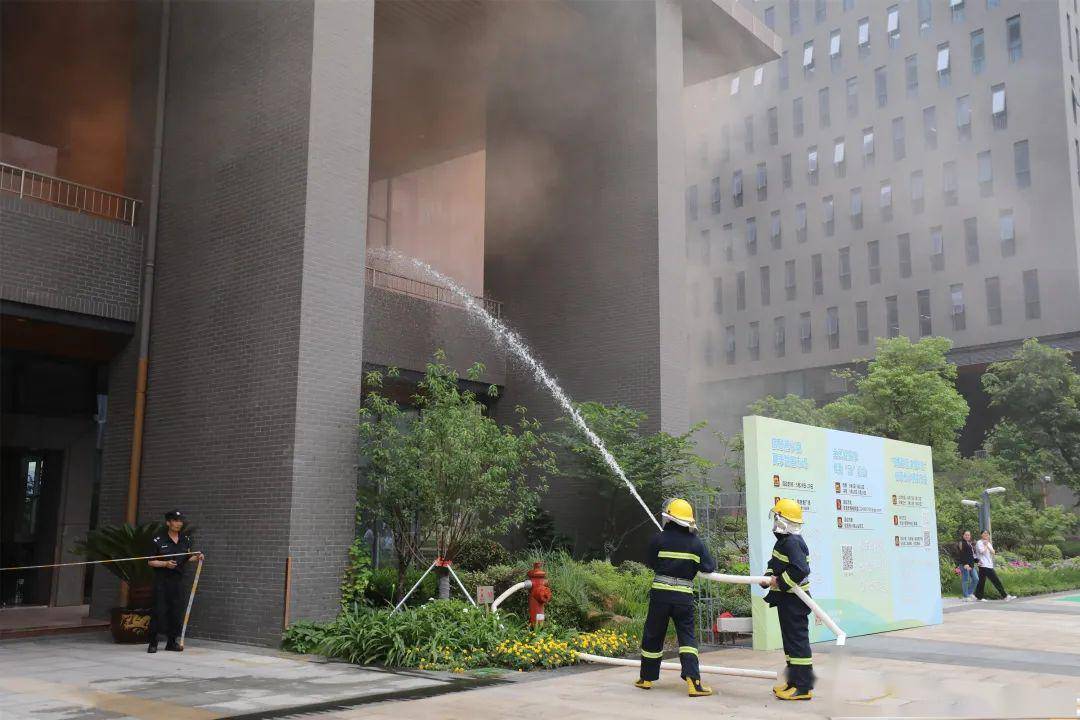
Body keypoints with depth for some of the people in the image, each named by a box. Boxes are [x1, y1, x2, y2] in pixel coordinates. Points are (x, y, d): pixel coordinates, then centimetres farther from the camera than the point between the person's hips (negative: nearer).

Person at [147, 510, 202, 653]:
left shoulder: (186, 539, 7)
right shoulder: (158, 540, -7)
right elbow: (151, 562, -3)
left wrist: (196, 557, -2)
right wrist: (165, 563, -18)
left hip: (178, 580, 4)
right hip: (161, 580, -4)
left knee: (177, 611, 5)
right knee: (159, 610, -4)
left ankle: (172, 642, 15)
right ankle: (153, 642, 8)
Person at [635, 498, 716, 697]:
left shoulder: (659, 540, -6)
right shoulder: (696, 543, -1)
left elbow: (650, 563, 6)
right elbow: (709, 567, 3)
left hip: (660, 593, -1)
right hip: (684, 596, 1)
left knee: (653, 636, 13)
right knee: (687, 636, 5)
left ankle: (646, 678, 25)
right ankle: (693, 682, -8)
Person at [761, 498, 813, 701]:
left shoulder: (792, 542, -21)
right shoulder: (784, 540, 14)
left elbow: (801, 570, -30)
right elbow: (774, 563, 18)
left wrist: (779, 581, -20)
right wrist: (768, 577, -2)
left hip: (794, 600, -11)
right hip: (786, 599, 11)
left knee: (797, 640, -6)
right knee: (790, 639, 17)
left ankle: (803, 687, -2)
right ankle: (794, 681, 26)